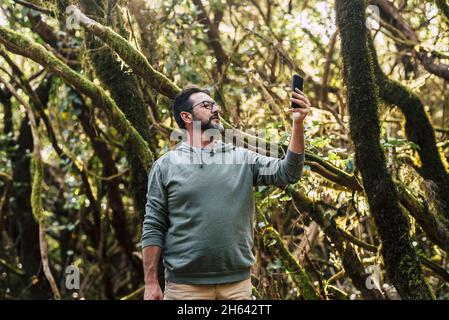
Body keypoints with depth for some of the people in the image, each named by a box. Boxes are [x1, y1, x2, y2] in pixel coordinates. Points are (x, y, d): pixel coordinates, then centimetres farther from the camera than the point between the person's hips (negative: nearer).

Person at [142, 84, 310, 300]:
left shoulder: (242, 159, 8)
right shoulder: (166, 165, 2)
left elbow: (287, 172, -3)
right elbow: (154, 227, 0)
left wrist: (298, 123, -14)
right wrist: (151, 283, -6)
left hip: (237, 281, 2)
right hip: (185, 283, -2)